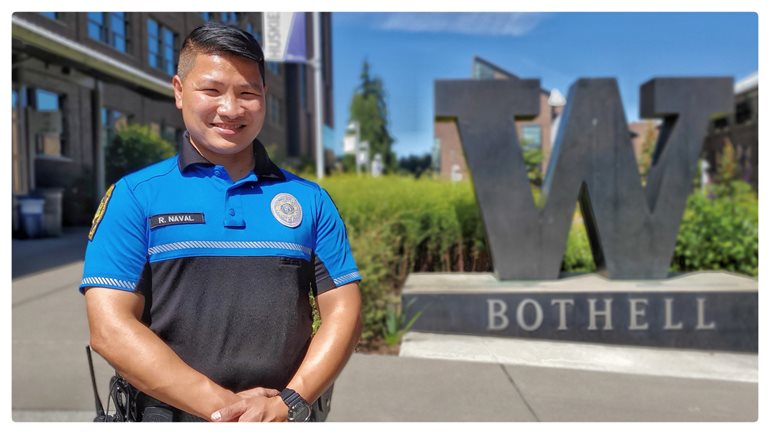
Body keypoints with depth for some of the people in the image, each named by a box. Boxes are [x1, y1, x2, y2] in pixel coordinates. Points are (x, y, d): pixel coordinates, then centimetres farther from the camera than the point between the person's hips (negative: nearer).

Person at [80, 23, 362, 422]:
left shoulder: (309, 199, 0)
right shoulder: (133, 196, -5)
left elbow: (342, 312, -2)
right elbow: (111, 329, -12)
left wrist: (289, 403, -16)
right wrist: (223, 406, -19)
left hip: (285, 418, 2)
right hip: (170, 413, -1)